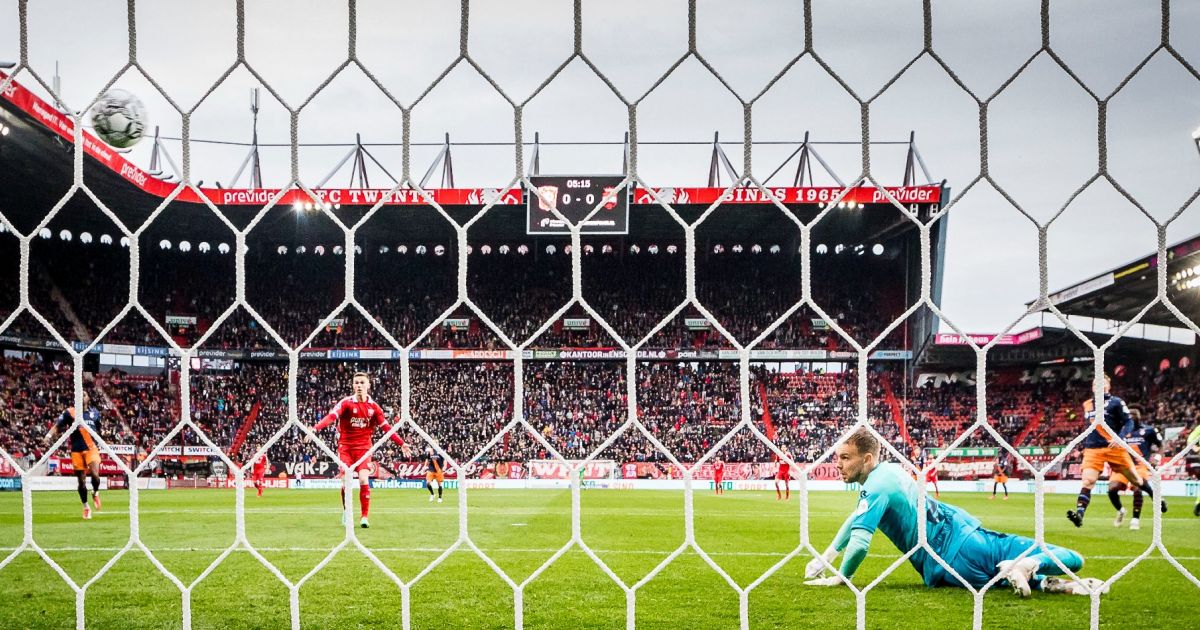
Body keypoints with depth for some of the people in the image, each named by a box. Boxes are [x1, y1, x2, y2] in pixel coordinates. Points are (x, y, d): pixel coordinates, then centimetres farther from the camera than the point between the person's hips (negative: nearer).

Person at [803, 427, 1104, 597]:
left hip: (954, 560, -8)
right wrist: (824, 558, 25)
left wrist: (840, 577, -4)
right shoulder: (887, 470, 13)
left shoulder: (876, 488, -14)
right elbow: (855, 519, 26)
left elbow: (859, 544, -23)